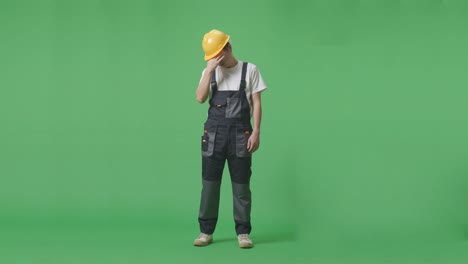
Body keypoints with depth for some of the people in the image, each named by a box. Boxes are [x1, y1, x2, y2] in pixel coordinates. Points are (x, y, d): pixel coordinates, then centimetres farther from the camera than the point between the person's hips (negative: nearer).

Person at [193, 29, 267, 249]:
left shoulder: (249, 70, 3)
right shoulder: (209, 72, 10)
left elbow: (256, 103, 1)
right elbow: (200, 98, -5)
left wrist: (256, 132, -7)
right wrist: (210, 69, -9)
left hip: (240, 132, -2)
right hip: (214, 132, 2)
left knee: (241, 185, 2)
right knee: (209, 183, 3)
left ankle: (243, 232, 10)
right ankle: (206, 231, 13)